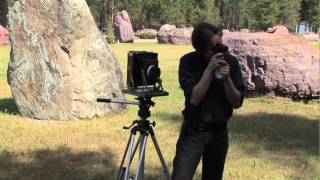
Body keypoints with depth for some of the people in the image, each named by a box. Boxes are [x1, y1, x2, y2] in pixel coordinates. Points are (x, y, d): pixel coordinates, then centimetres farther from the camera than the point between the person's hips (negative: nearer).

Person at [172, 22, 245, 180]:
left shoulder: (231, 62, -4)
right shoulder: (188, 61, -11)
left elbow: (237, 103, -6)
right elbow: (194, 99, -20)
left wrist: (227, 78, -22)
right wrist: (209, 69, -24)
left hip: (219, 132, 3)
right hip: (193, 132, -3)